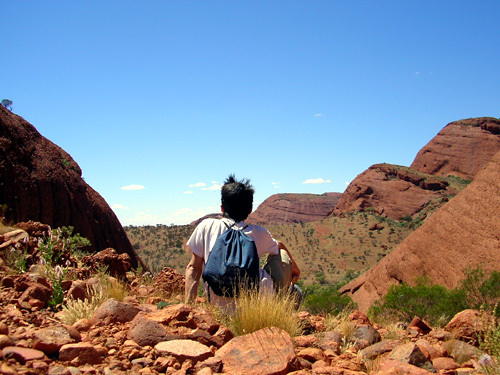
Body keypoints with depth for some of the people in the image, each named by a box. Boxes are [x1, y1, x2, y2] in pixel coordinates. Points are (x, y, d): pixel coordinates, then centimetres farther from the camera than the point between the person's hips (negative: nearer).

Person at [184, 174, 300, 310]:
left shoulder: (206, 226, 3)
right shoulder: (258, 233, 5)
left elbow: (193, 268, 0)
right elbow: (279, 246, 27)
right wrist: (294, 266, 47)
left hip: (220, 308, 1)